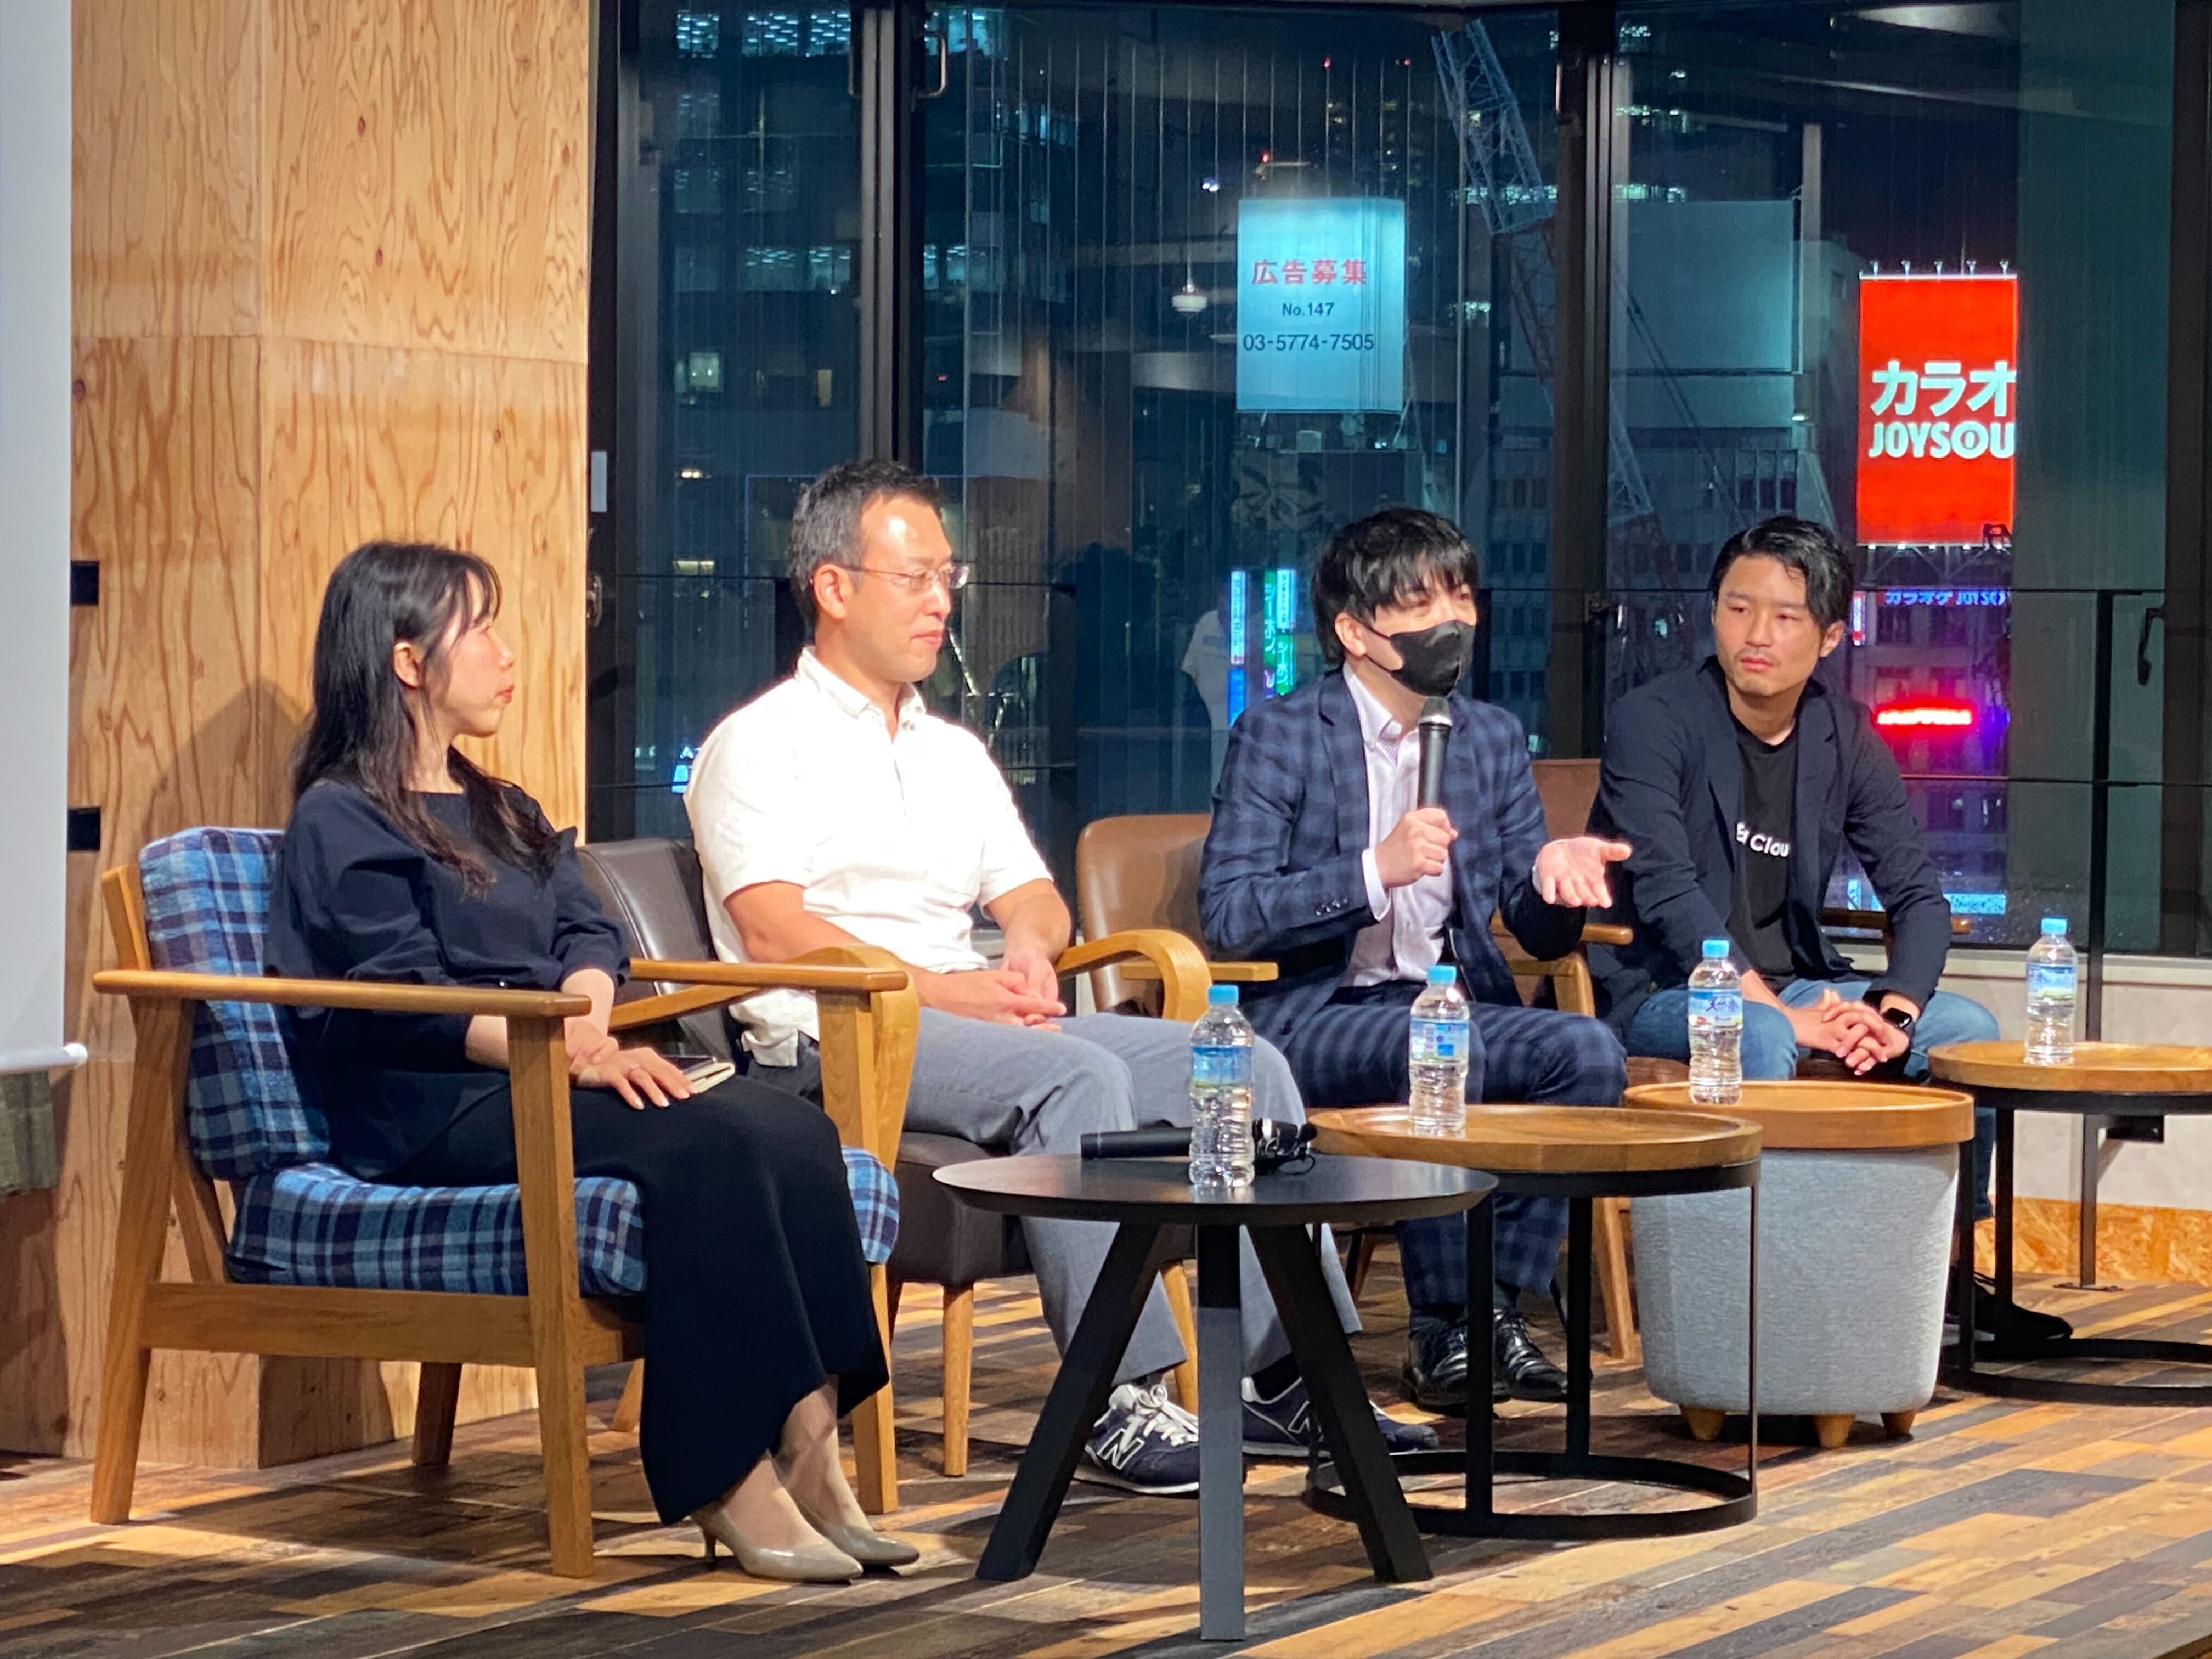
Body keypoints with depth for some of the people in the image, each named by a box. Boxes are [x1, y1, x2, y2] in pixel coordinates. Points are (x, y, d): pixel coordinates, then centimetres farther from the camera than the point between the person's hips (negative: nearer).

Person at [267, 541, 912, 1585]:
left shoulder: (503, 814, 28)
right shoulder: (341, 824, 2)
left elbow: (587, 934, 13)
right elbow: (409, 1001, -11)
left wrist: (594, 1030, -11)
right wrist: (575, 1055, -23)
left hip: (538, 1080, 8)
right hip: (425, 1116, -8)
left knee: (793, 1130, -20)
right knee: (703, 1140, -32)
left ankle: (807, 1442, -28)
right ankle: (727, 1481, -34)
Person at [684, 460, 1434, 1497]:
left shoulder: (955, 752, 27)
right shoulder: (760, 745, 2)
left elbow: (1034, 898, 20)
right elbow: (772, 929, -11)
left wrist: (1029, 950, -6)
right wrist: (944, 990, -20)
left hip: (979, 1015, 8)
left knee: (1246, 1066, -10)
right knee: (1080, 1078, -35)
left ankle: (1281, 1376, -15)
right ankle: (1118, 1401, -37)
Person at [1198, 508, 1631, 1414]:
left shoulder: (1494, 738, 13)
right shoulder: (1277, 737, -3)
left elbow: (1542, 935, 11)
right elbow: (1226, 914, -13)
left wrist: (1553, 875, -14)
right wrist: (1374, 871, -23)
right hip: (1312, 1017, -5)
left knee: (1587, 1049, -25)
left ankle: (1499, 1307, -16)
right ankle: (1442, 1331, -22)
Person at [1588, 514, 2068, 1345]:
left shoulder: (1846, 736, 5)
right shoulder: (1653, 722, -11)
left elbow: (1918, 896, 3)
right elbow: (1667, 893, -21)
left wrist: (1894, 1010, -18)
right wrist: (1782, 1011, -31)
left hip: (1793, 985, 6)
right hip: (1657, 990, -6)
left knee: (1963, 1025, -12)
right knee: (1760, 1039, -36)